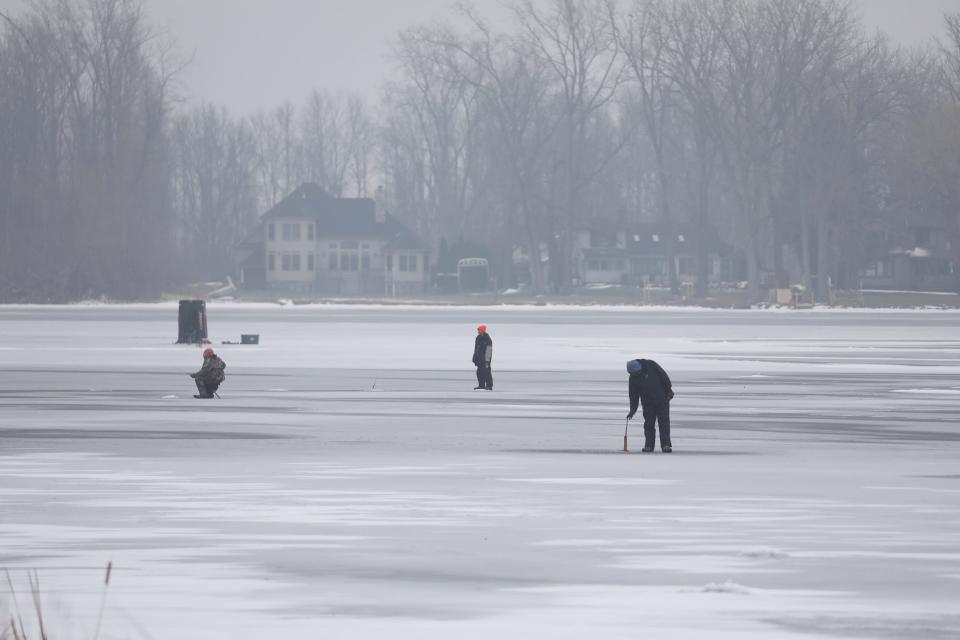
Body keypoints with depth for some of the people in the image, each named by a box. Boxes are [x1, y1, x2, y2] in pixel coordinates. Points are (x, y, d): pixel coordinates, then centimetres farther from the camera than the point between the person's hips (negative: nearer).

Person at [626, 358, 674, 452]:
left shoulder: (651, 365, -12)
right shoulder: (633, 378, -4)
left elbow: (664, 376, -5)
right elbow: (633, 395, 0)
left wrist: (669, 390, -5)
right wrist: (632, 410, -4)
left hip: (662, 400, -2)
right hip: (648, 404, 2)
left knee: (664, 422, -6)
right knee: (649, 424, 2)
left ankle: (666, 445, -8)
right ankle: (649, 445, 9)